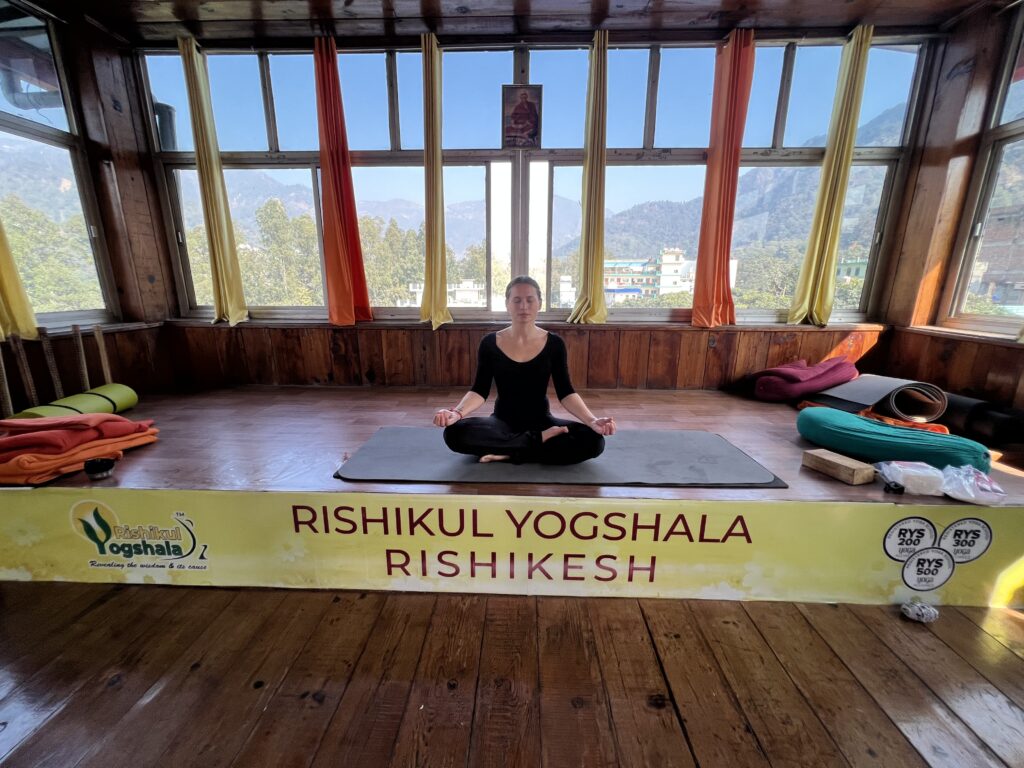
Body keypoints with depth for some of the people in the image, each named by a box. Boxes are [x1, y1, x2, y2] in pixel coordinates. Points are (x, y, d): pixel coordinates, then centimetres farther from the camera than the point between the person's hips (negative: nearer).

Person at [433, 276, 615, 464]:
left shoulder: (554, 344, -4)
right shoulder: (490, 343, -4)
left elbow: (565, 392, -9)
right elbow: (480, 391, -8)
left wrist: (591, 420, -26)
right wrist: (457, 412, -29)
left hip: (541, 420, 1)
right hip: (503, 420, 0)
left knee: (593, 440, -27)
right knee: (454, 432, -30)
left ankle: (508, 453, -19)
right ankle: (539, 439, -20)